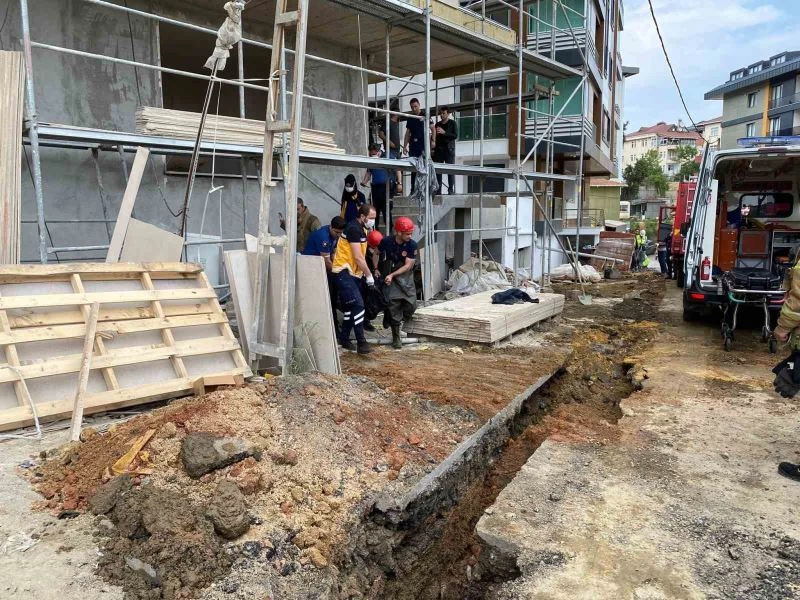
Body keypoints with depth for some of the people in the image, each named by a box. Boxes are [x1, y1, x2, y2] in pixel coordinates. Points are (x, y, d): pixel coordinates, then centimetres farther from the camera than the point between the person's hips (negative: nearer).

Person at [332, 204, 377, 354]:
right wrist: (369, 275, -11)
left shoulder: (362, 229, 14)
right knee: (358, 305, -15)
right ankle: (361, 343, -15)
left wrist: (365, 273, 4)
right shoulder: (354, 229, -17)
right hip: (344, 272, -10)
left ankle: (344, 339, 24)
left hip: (353, 273, 10)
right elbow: (358, 258, -19)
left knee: (350, 308, 13)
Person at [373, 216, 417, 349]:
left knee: (411, 304, -8)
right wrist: (376, 269, -2)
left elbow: (408, 266, -13)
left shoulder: (412, 245, -14)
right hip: (389, 276, -1)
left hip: (405, 275, 1)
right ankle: (396, 337, 5)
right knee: (394, 305, -5)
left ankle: (397, 322, 23)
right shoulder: (386, 241, -12)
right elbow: (378, 253, 9)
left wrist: (392, 275, -19)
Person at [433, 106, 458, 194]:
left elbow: (455, 135, -6)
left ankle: (451, 189, -5)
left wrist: (444, 132, -14)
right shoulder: (438, 124, 18)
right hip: (439, 150, 4)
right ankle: (438, 189, 0)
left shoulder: (452, 123, 6)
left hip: (449, 150, -4)